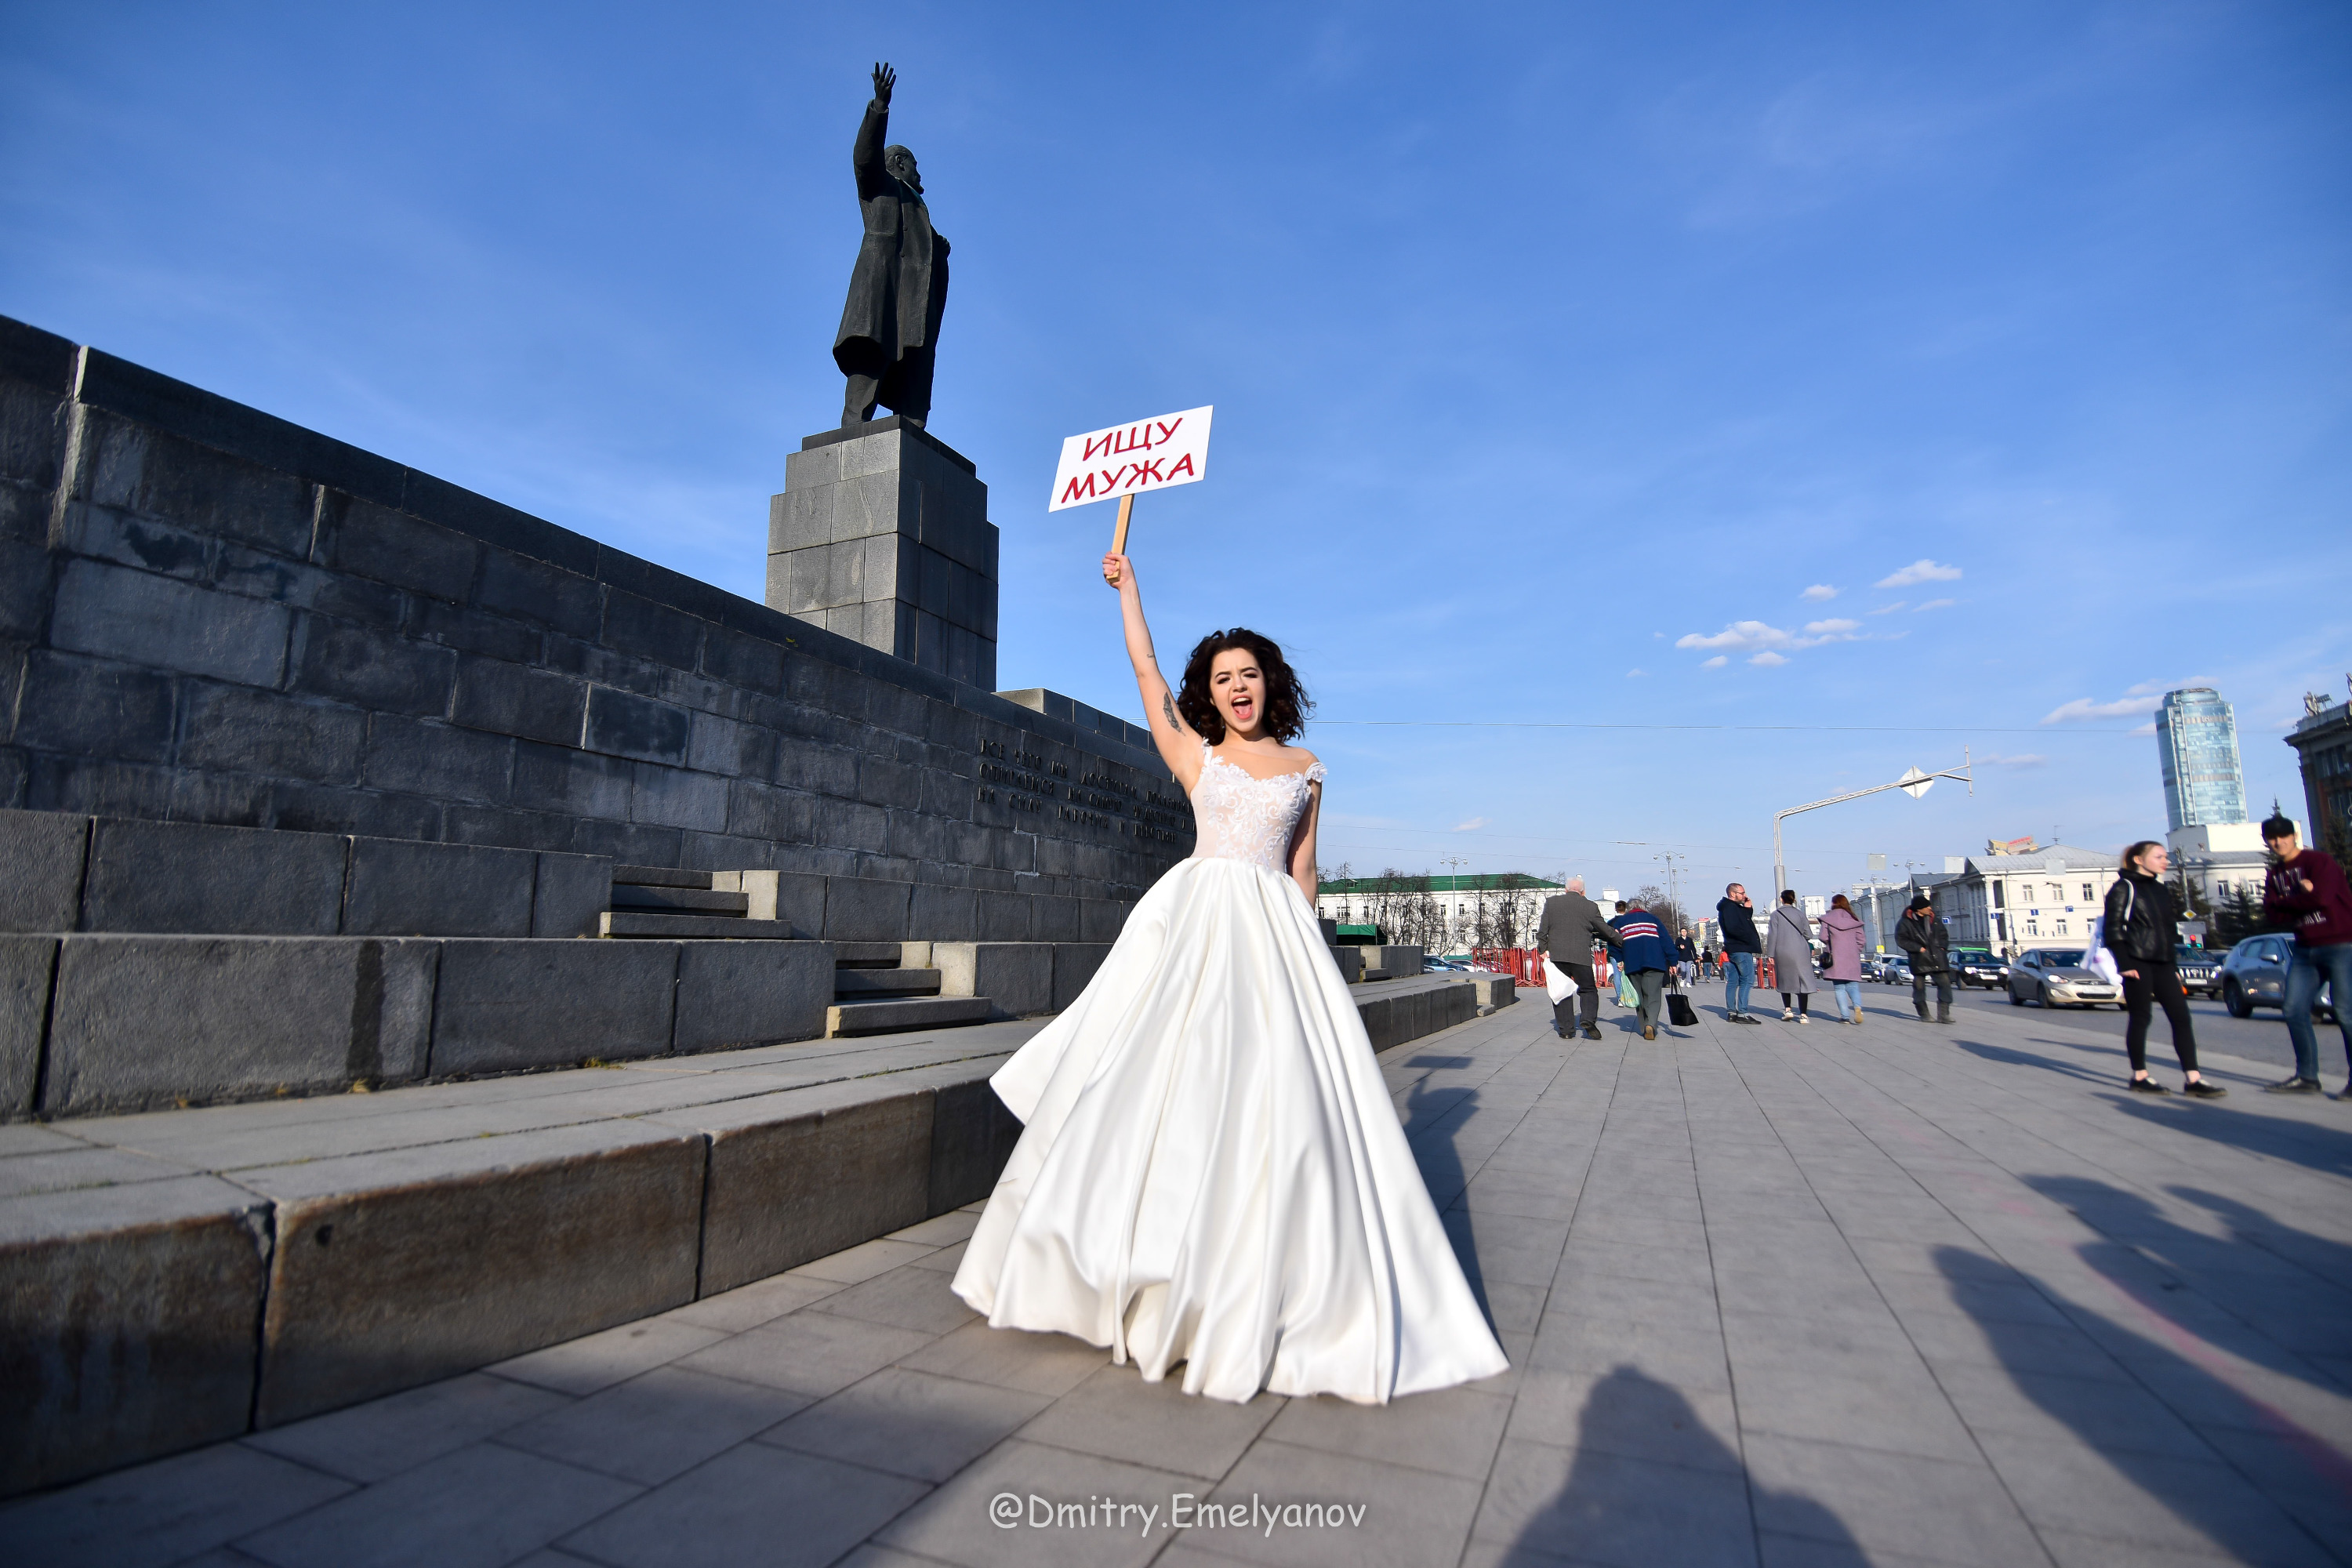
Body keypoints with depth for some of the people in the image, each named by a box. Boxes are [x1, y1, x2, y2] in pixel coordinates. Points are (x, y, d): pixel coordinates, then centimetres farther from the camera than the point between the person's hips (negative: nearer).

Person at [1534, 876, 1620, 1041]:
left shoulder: (1551, 902, 5)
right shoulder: (1591, 906, 3)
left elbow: (1543, 928, 1)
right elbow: (1604, 929, 10)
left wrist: (1543, 948, 6)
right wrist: (1620, 940, 25)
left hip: (1556, 954, 1)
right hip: (1581, 955, -1)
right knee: (1588, 990, 11)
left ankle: (1565, 1028, 4)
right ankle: (1589, 1019, -11)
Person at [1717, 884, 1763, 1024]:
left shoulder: (1731, 907, 19)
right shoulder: (1730, 908, -12)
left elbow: (1746, 923, 20)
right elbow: (1732, 928, -23)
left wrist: (1748, 909, 9)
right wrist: (1750, 940, -16)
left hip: (1732, 949, 10)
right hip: (1741, 949, -10)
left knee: (1732, 981, 9)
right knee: (1747, 980, -10)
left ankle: (1731, 1012, 12)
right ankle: (1742, 1013, -13)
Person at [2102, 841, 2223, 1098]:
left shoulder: (2162, 890, 17)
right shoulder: (2124, 888, -5)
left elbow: (2171, 930, 22)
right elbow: (2112, 929, -10)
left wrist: (2174, 965, 16)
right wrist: (2125, 964, -15)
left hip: (2163, 964, 7)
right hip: (2138, 964, -7)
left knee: (2181, 1017, 1)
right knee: (2140, 1019, 0)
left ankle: (2192, 1079, 3)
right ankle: (2139, 1076, 9)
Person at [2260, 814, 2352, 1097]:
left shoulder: (2320, 861, -7)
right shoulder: (2274, 876, 11)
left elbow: (2320, 897, -21)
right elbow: (2274, 916, 2)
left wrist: (2284, 901, -6)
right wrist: (2301, 897, -11)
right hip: (2305, 951, 7)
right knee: (2295, 1011, 4)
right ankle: (2307, 1077, 12)